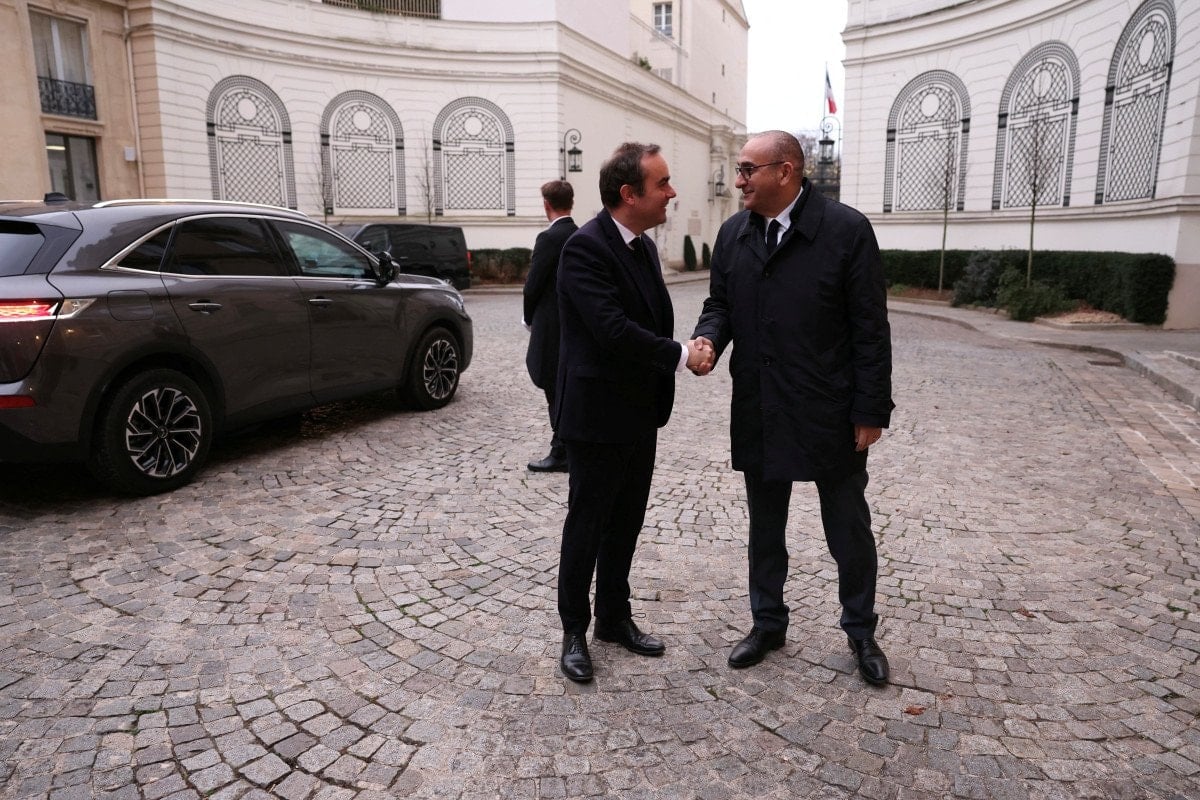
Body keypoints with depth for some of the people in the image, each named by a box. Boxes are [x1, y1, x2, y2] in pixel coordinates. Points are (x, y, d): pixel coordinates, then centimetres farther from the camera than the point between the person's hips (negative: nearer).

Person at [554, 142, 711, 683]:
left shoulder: (643, 245, 9)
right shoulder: (585, 247, -18)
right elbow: (614, 330, -27)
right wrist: (681, 355, -17)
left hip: (641, 415, 8)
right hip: (598, 416, -8)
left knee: (626, 523, 18)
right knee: (586, 526, 7)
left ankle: (615, 617, 35)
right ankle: (574, 631, 25)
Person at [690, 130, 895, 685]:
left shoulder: (846, 229, -11)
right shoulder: (733, 233, 4)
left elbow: (869, 327, -10)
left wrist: (871, 410, -11)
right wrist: (709, 338, -13)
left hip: (829, 413, -4)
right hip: (758, 412, 4)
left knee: (849, 529, 11)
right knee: (764, 527, 17)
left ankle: (861, 632, 32)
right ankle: (767, 623, 35)